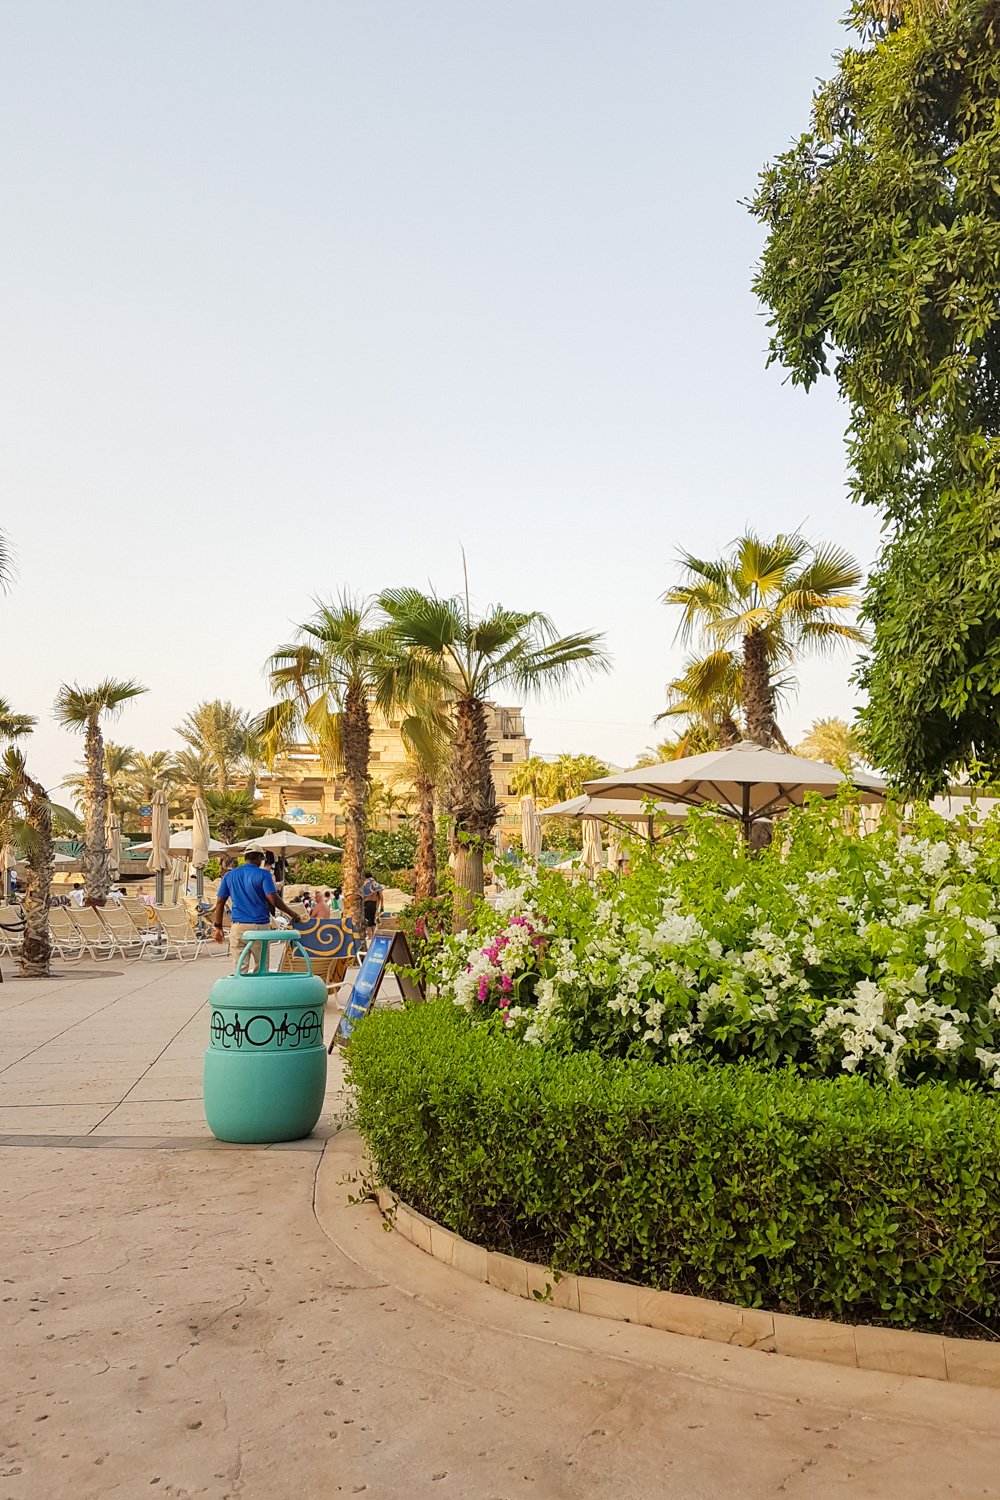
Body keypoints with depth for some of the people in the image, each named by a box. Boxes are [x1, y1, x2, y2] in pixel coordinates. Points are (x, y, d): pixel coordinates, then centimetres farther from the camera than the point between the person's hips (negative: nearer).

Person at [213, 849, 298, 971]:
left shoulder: (229, 876, 9)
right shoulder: (263, 874, -4)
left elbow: (220, 903, 9)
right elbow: (274, 899, -13)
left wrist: (218, 927, 14)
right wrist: (291, 913, -1)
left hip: (238, 926, 3)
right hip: (260, 926, -3)